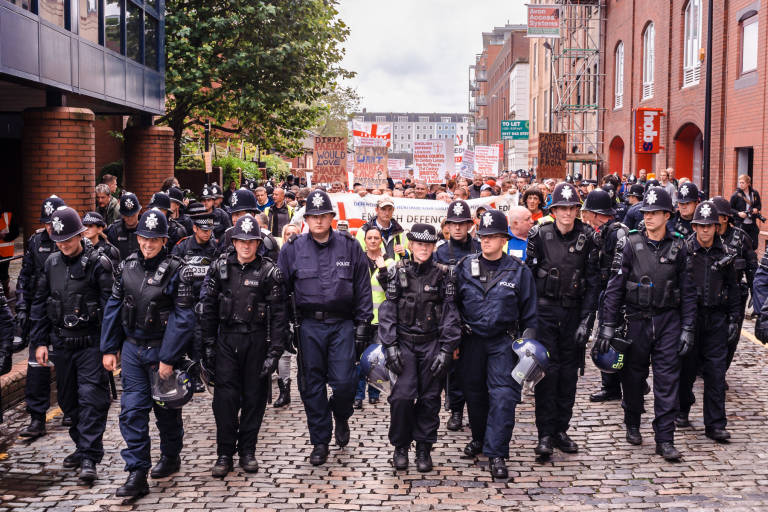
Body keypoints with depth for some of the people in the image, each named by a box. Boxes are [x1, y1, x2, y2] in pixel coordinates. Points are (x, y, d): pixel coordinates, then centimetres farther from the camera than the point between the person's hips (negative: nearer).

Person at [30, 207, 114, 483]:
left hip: (91, 343, -6)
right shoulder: (52, 263, 8)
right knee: (68, 398, 14)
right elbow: (39, 304, 14)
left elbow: (109, 305, -11)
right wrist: (40, 341, 9)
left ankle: (89, 458, -7)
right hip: (62, 343, 6)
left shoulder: (97, 263, -9)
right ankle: (82, 446, 29)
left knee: (91, 398, -10)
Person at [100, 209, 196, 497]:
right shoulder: (127, 266, 2)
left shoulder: (176, 271, -12)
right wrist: (109, 349, 6)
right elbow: (113, 308, 9)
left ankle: (170, 457, 35)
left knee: (166, 408, 12)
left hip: (162, 350, -4)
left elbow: (183, 318, -14)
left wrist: (168, 358, -17)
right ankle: (137, 475, 2)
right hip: (132, 348, 4)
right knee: (132, 411, -2)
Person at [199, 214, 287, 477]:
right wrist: (208, 345, 3)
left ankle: (247, 450, 19)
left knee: (254, 396, 6)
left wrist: (274, 352, -10)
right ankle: (225, 453, 8)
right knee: (225, 396, -2)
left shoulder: (269, 271, -3)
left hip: (257, 340, -1)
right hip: (226, 338, 1)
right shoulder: (220, 267, 3)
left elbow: (278, 315, -5)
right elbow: (207, 307, 7)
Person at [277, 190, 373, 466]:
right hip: (309, 326, 1)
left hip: (342, 324, -1)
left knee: (344, 381, -7)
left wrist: (362, 325, 2)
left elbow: (363, 288, 7)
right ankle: (320, 442, 19)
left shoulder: (350, 247, 3)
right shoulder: (293, 249, 3)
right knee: (312, 386, 5)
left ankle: (341, 417, 27)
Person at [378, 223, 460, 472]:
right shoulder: (398, 272, 4)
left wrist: (446, 349, -5)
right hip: (404, 342, 0)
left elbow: (450, 314, 3)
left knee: (429, 398, 2)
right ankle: (400, 447, 8)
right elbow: (388, 311, 3)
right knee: (402, 396, -10)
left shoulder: (444, 275, 3)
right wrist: (390, 346, -5)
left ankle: (424, 448, 16)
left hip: (432, 343, 1)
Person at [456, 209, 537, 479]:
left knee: (503, 396, -11)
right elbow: (454, 304, 9)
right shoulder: (465, 267, 3)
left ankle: (496, 453, -5)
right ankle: (479, 438, 35)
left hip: (503, 342, -2)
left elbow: (529, 312, 5)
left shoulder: (518, 271, -1)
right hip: (471, 340, 2)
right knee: (474, 393, 13)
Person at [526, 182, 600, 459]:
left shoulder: (586, 237, 1)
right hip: (544, 309, -2)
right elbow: (528, 275, 0)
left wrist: (586, 321, -3)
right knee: (547, 369, -6)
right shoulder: (539, 235, -3)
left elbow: (593, 282, 2)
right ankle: (545, 434, 0)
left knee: (569, 370, 7)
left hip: (573, 310, 2)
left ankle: (561, 430, 19)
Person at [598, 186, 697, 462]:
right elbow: (614, 286, -2)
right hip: (637, 318, 0)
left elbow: (688, 291, 6)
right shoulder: (630, 244, -2)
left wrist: (687, 329, 1)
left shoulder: (678, 247, 2)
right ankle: (632, 424, 32)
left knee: (667, 378, -2)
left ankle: (665, 439, 3)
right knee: (633, 374, 10)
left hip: (668, 319, 0)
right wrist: (607, 325, -6)